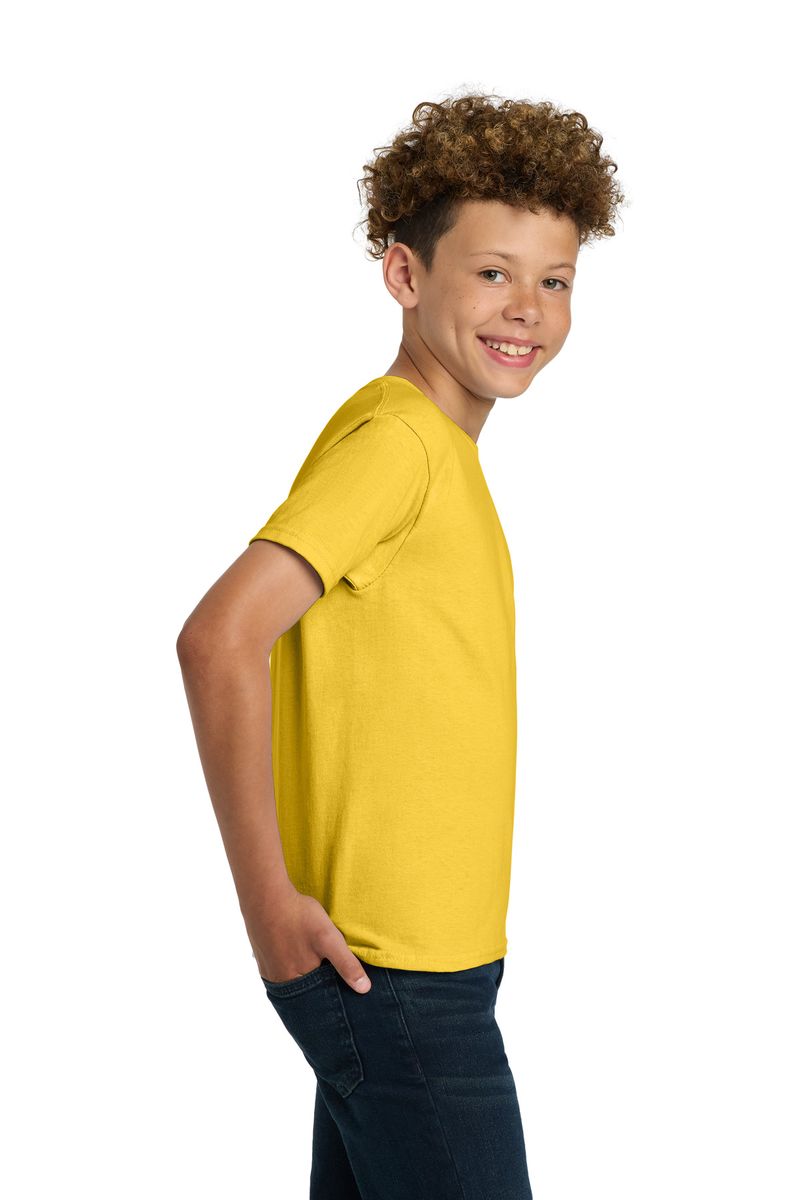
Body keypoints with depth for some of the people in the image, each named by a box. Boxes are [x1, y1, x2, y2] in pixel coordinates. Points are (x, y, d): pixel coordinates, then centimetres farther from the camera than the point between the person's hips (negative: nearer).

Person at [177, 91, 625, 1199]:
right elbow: (221, 638, -26)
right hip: (390, 970, -9)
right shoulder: (396, 439, -17)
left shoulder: (442, 446, 12)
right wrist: (271, 902, -23)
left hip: (430, 959, 9)